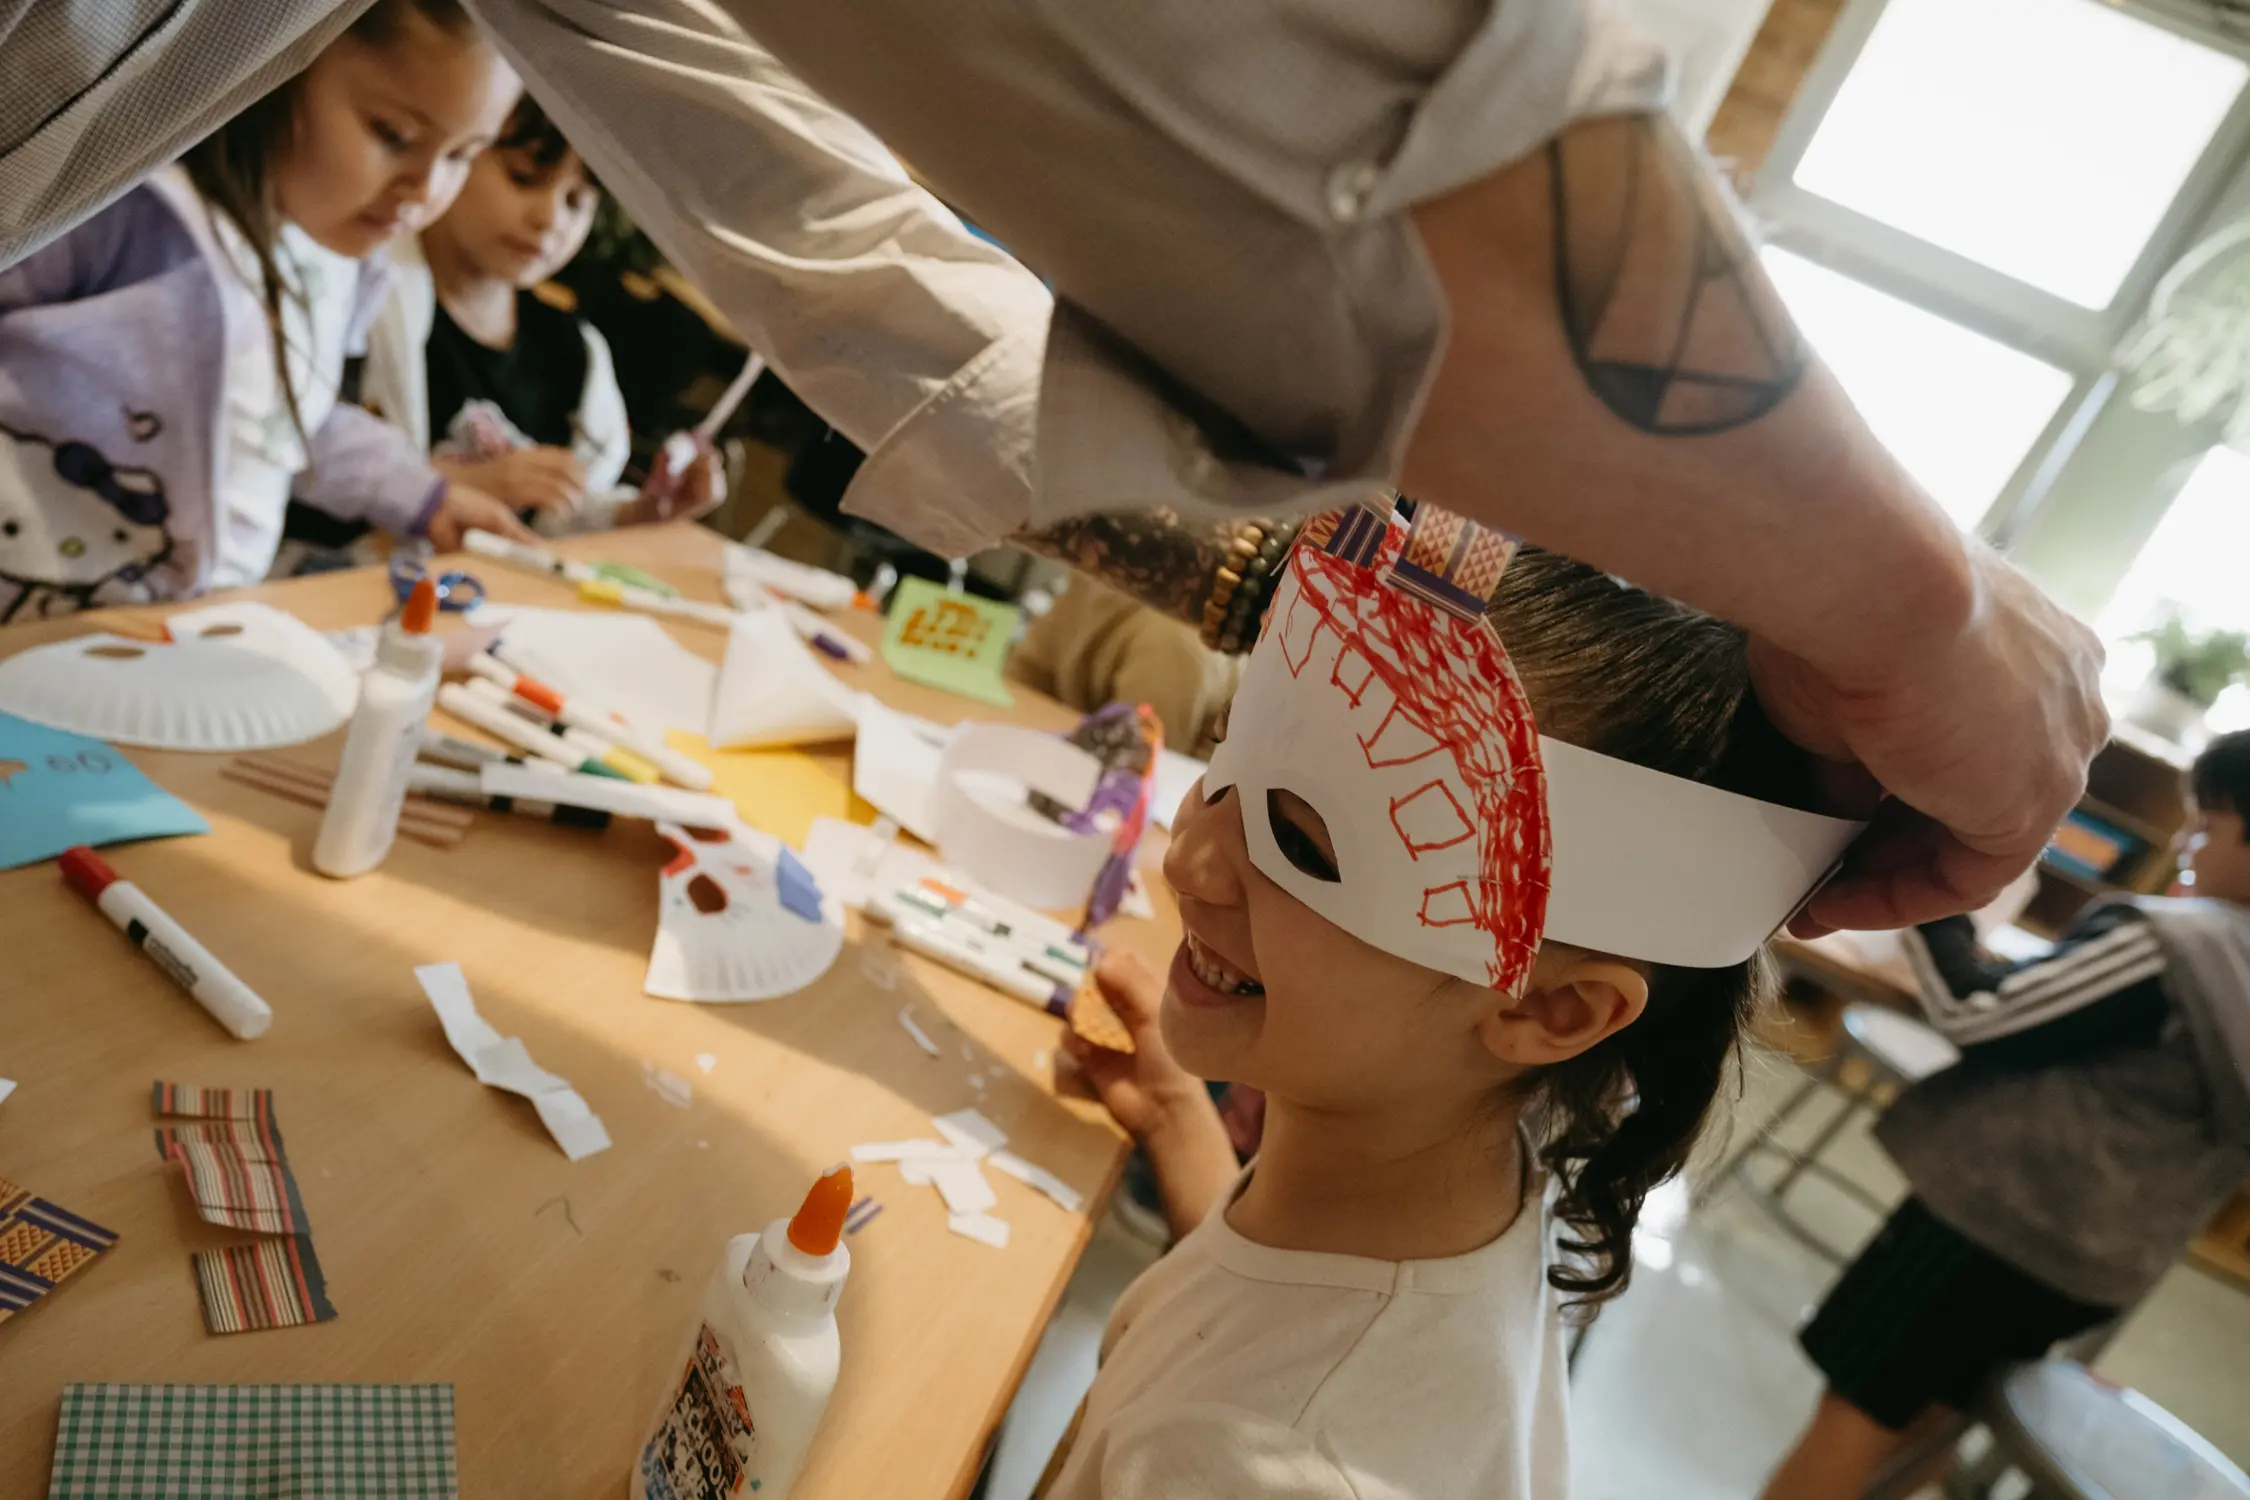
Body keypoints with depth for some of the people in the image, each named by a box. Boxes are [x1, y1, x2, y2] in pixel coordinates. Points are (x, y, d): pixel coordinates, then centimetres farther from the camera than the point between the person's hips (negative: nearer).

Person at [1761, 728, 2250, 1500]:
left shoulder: (2170, 943, -20)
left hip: (2002, 1213, -8)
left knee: (1855, 1408, 3)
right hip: (2108, 1267, 8)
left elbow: (1977, 1012, -18)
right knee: (1919, 1414, 23)